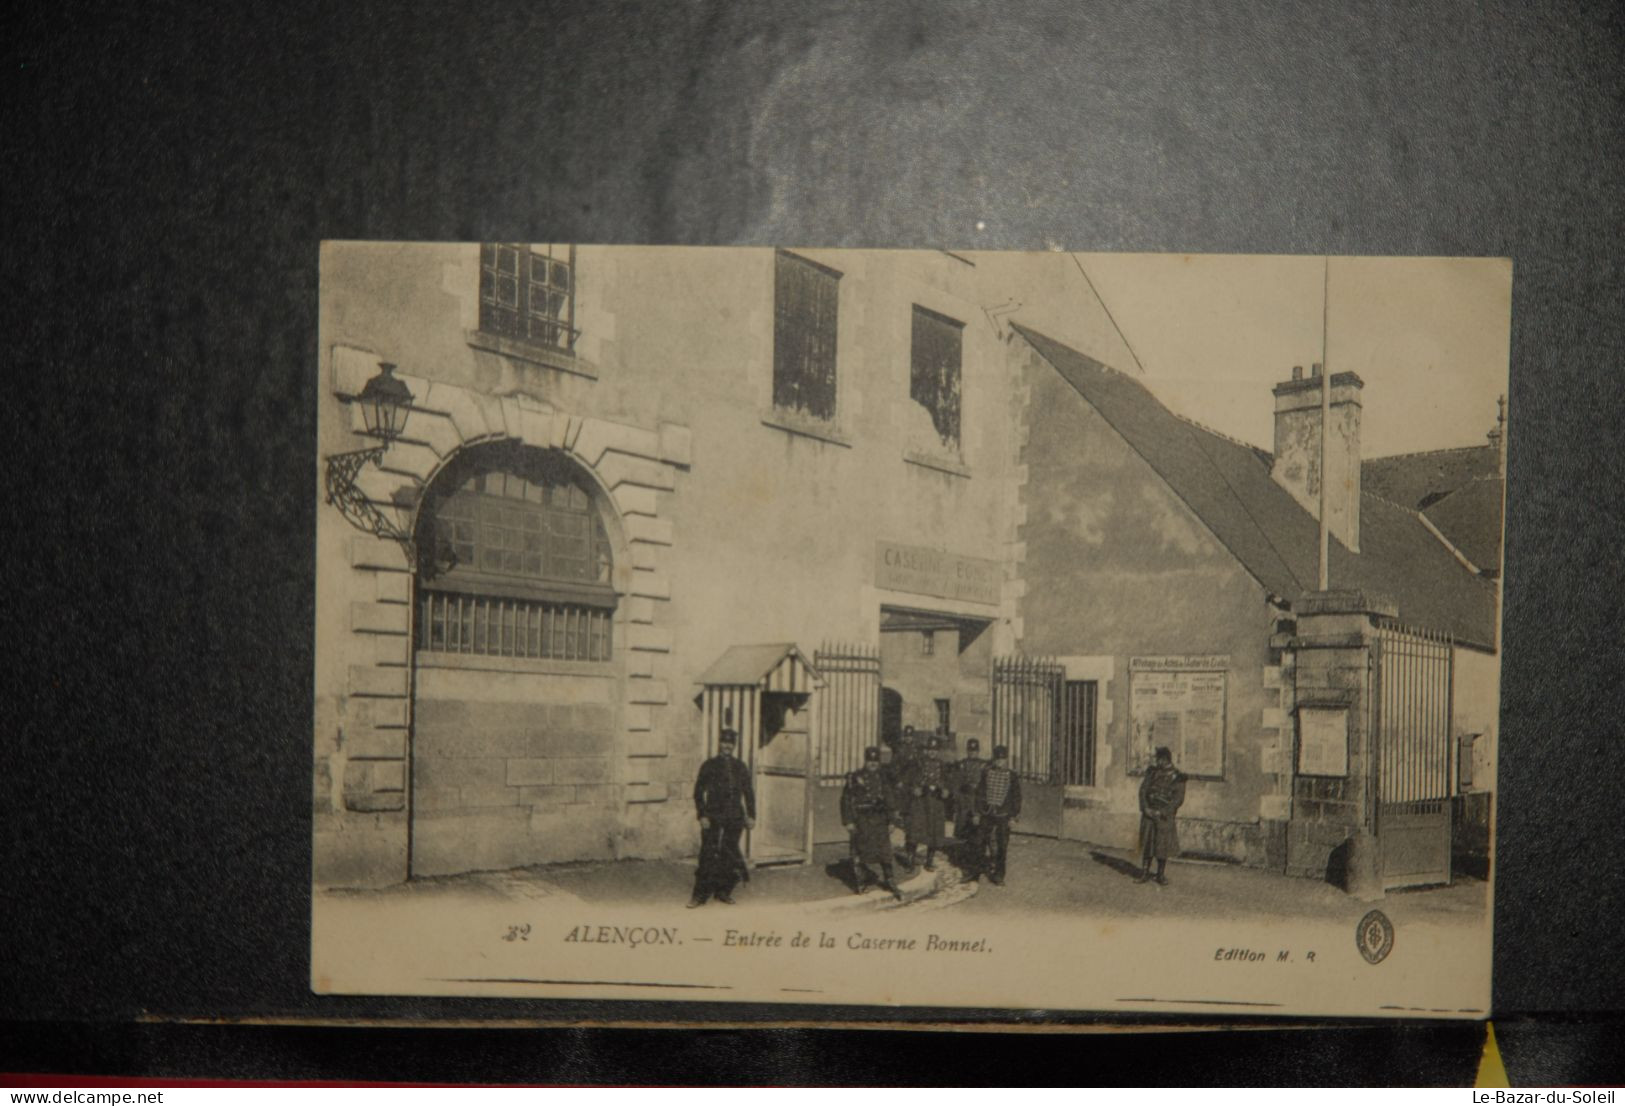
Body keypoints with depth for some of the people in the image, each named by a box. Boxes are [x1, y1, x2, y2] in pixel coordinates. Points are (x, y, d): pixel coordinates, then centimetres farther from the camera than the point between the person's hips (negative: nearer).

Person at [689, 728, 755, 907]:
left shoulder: (740, 767, 11)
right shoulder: (709, 766, 1)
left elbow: (748, 792, 15)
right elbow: (699, 792, 0)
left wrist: (751, 815, 8)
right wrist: (702, 815, -8)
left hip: (734, 819, 3)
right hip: (713, 817, -3)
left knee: (730, 855, 5)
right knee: (709, 854, -6)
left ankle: (724, 891, 17)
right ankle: (701, 894, -1)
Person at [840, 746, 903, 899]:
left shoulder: (881, 778, 10)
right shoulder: (855, 778, -5)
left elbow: (888, 800, 17)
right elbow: (846, 800, -6)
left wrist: (890, 821, 16)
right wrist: (848, 822, -11)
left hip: (879, 820, 4)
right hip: (862, 821, -4)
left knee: (885, 850, 1)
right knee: (860, 852, 1)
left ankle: (888, 880, 9)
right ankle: (860, 882, 11)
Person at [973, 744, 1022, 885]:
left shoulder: (1012, 777, -1)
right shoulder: (986, 774, 1)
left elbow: (1016, 798, 3)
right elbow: (980, 794, 5)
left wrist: (1014, 816, -2)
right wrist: (977, 813, 2)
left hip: (1003, 815, -1)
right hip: (986, 814, 1)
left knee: (1002, 847, 1)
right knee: (980, 843, 3)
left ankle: (999, 875, 12)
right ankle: (991, 865, 26)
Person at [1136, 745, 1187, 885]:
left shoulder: (1177, 777, -6)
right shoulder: (1152, 772, 6)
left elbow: (1178, 799, -10)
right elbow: (1143, 790, 4)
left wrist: (1162, 812, -15)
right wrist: (1145, 808, -10)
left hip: (1165, 816, -3)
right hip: (1148, 814, 3)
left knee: (1163, 845, 2)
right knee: (1146, 843, 4)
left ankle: (1161, 875, 13)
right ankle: (1144, 873, 10)